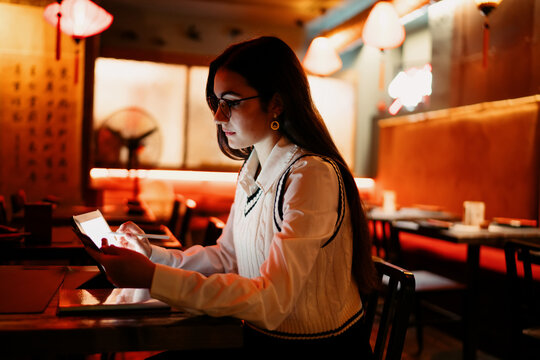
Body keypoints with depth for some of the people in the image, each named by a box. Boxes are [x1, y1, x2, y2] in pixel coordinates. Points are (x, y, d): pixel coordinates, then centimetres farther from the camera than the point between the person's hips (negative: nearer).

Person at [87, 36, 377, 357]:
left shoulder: (312, 176, -22)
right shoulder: (252, 173, 5)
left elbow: (270, 301, -27)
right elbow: (226, 257, 10)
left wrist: (152, 278, -30)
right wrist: (152, 255, -2)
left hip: (317, 347, -6)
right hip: (262, 337, 7)